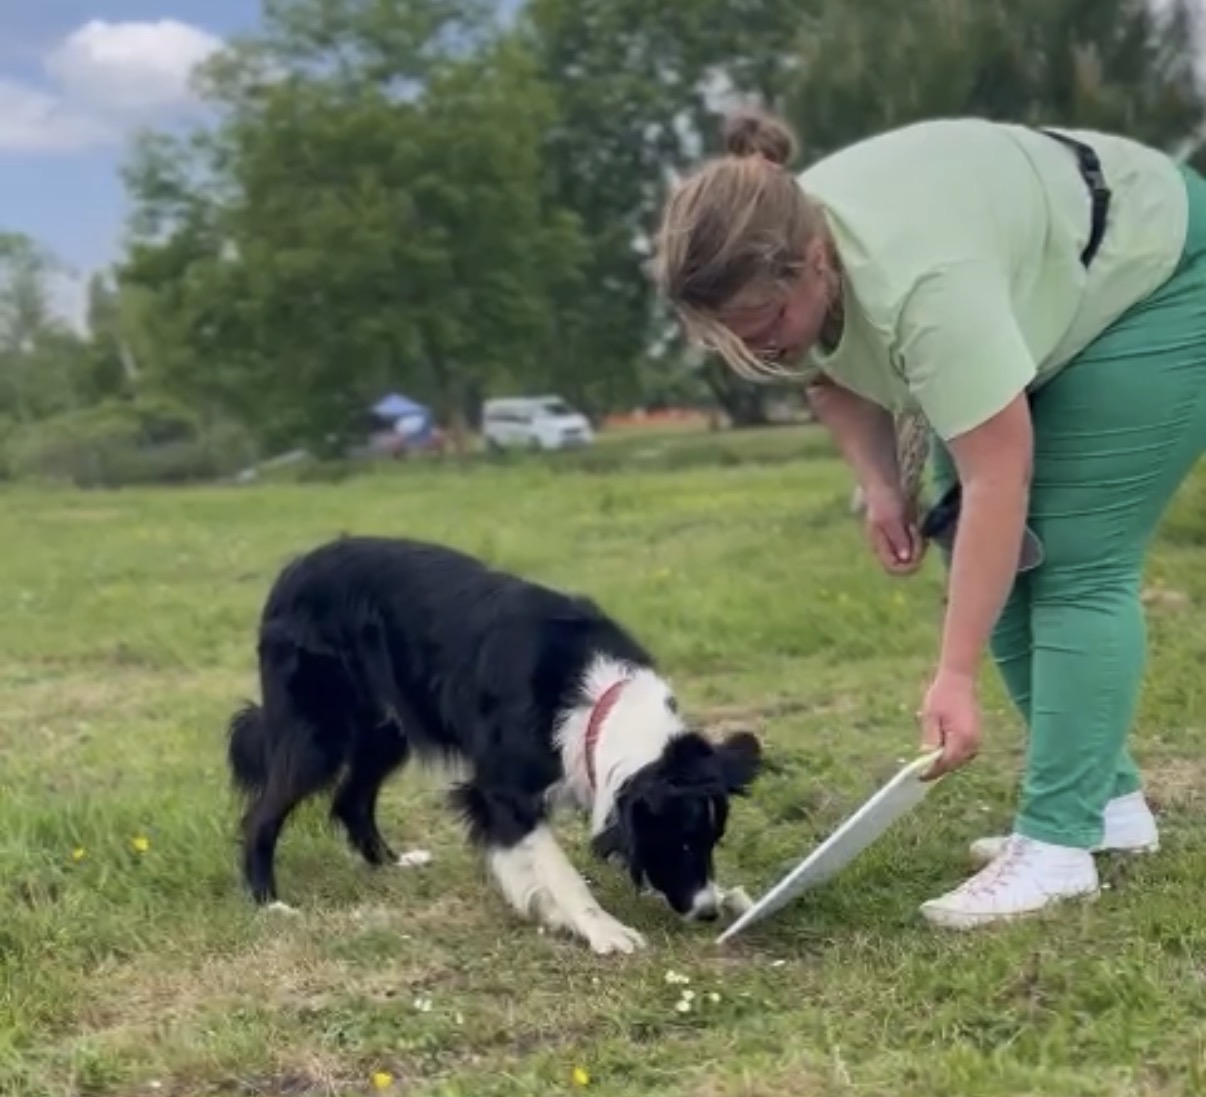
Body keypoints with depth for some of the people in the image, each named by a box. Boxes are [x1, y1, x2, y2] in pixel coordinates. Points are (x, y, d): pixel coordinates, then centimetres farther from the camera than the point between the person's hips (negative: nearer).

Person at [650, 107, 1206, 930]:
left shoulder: (921, 282, -39)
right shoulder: (772, 255, -15)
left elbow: (997, 478, -37)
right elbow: (831, 368, 4)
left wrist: (955, 677, -35)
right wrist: (879, 484, -10)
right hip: (1030, 315, 8)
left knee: (1077, 565, -14)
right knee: (992, 559, 4)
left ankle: (1058, 845, -13)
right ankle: (1109, 802, 11)